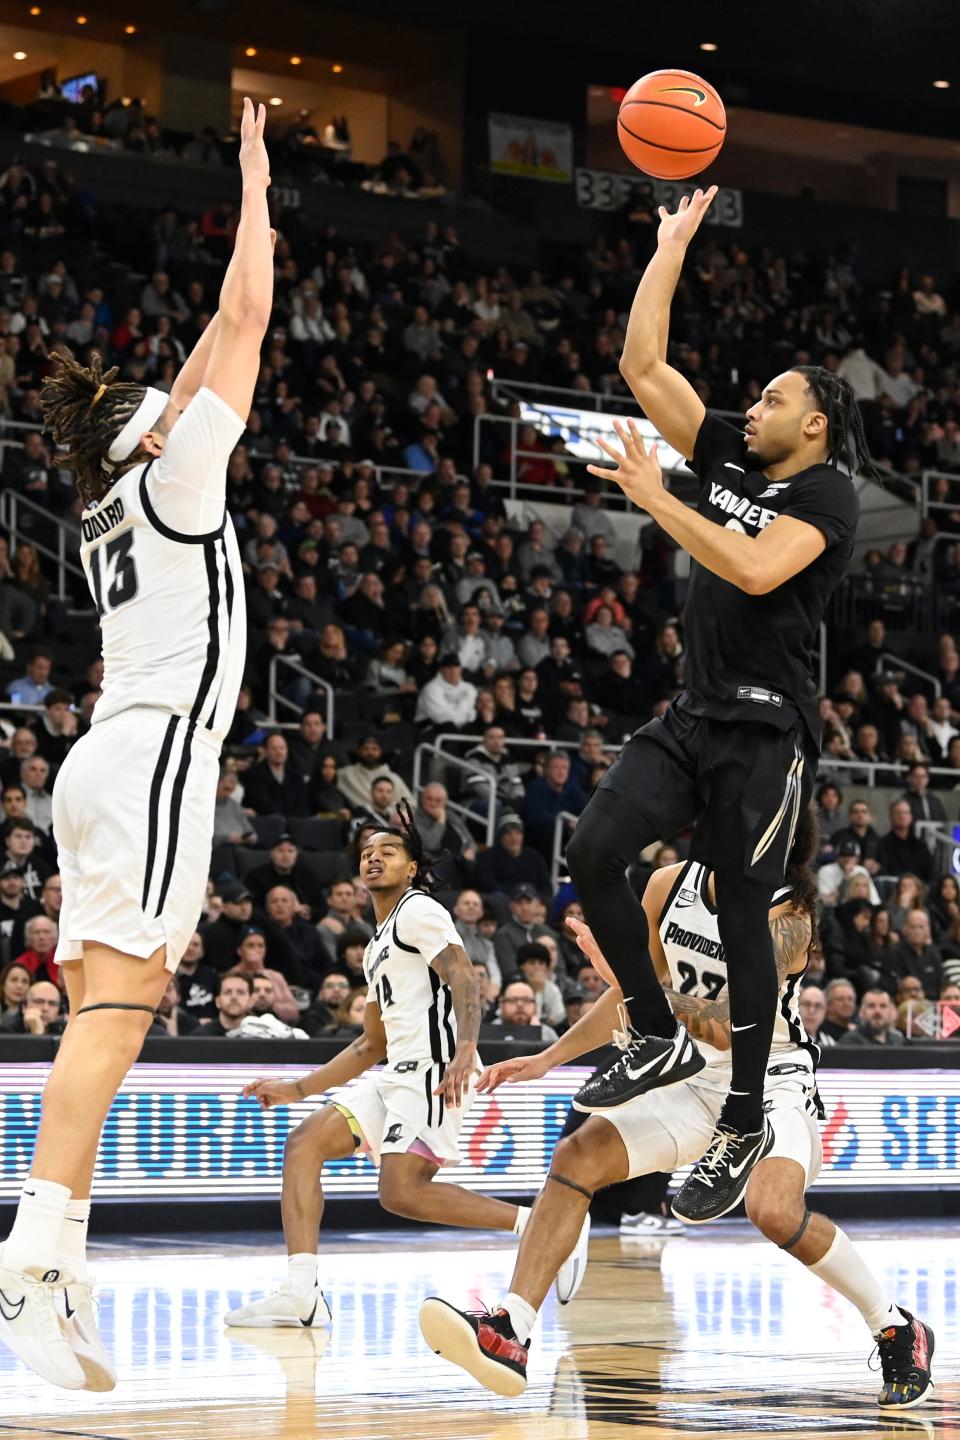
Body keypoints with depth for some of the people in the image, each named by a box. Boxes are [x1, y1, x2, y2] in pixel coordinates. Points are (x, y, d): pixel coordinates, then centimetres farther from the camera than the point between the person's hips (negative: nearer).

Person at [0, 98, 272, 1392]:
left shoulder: (108, 504, 21)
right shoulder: (173, 479, 1)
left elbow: (206, 364, 35)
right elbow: (244, 325, 1)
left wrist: (252, 221, 42)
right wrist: (255, 188, 12)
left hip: (107, 759, 9)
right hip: (155, 753, -9)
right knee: (114, 1012, -19)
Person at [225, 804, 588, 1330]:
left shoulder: (418, 910, -1)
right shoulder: (377, 946, 28)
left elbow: (464, 979, -16)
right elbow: (371, 1044, 33)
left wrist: (464, 1053, -33)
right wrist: (297, 1089, 28)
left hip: (434, 1069, -10)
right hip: (399, 1074, 10)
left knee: (402, 1192, -22)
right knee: (303, 1144, 0)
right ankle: (301, 1295, -8)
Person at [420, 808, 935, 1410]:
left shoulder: (787, 917, -21)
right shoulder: (670, 886, -2)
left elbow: (727, 1028, -31)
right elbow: (633, 996, 13)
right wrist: (546, 1060, 11)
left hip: (774, 1081, -6)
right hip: (701, 1083, 6)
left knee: (775, 1209, -31)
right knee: (578, 1156, -13)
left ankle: (899, 1330, -8)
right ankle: (510, 1335, -17)